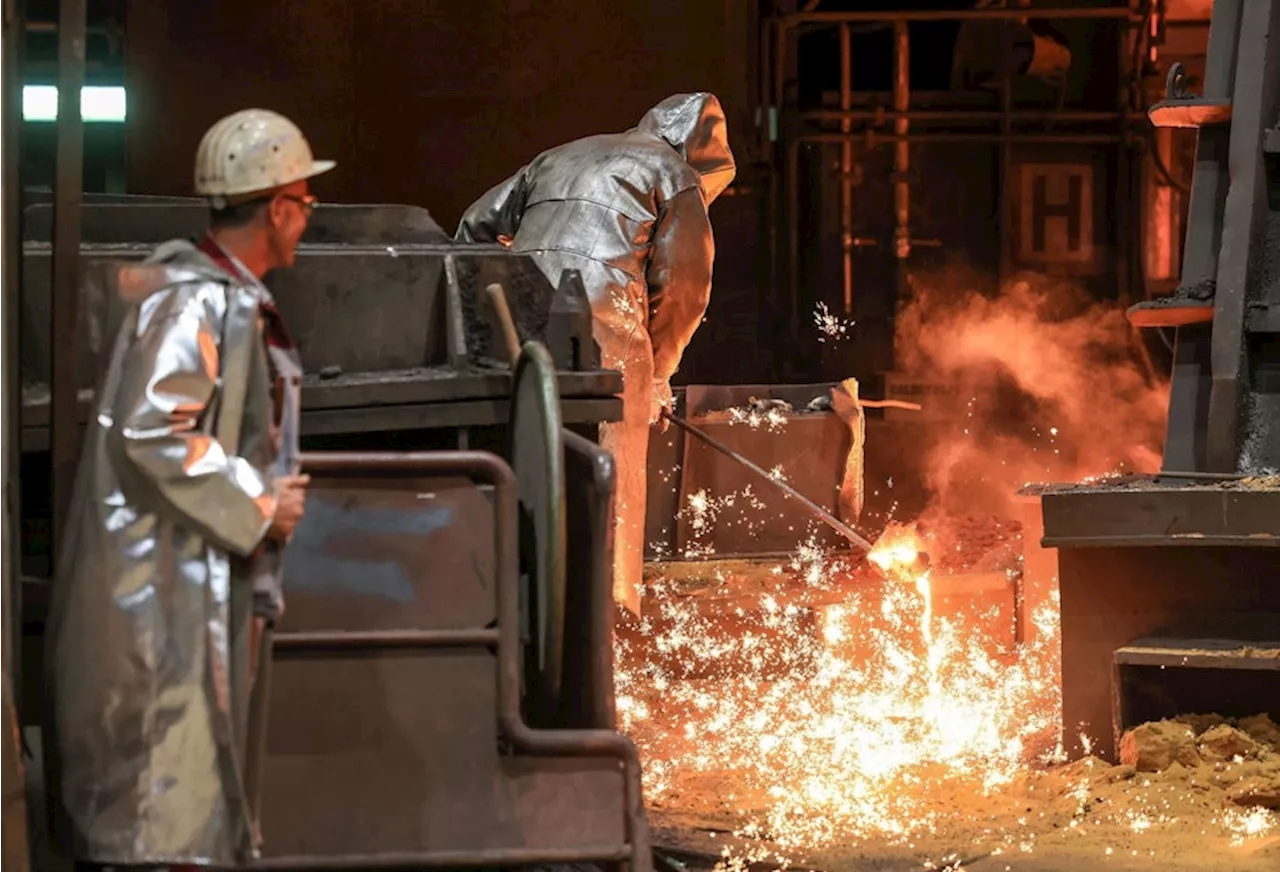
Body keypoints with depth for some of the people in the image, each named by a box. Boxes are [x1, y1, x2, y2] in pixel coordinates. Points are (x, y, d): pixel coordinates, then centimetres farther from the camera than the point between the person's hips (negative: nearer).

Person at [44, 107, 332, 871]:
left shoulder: (233, 300, 15)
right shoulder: (199, 302, -17)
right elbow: (152, 433, -25)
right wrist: (255, 507, -17)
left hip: (200, 583, 11)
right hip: (162, 586, -11)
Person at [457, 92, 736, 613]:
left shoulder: (559, 158, 29)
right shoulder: (674, 174, 11)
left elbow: (479, 225, 29)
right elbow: (683, 285, 5)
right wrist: (658, 372, 15)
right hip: (603, 327, -5)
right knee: (611, 474, 2)